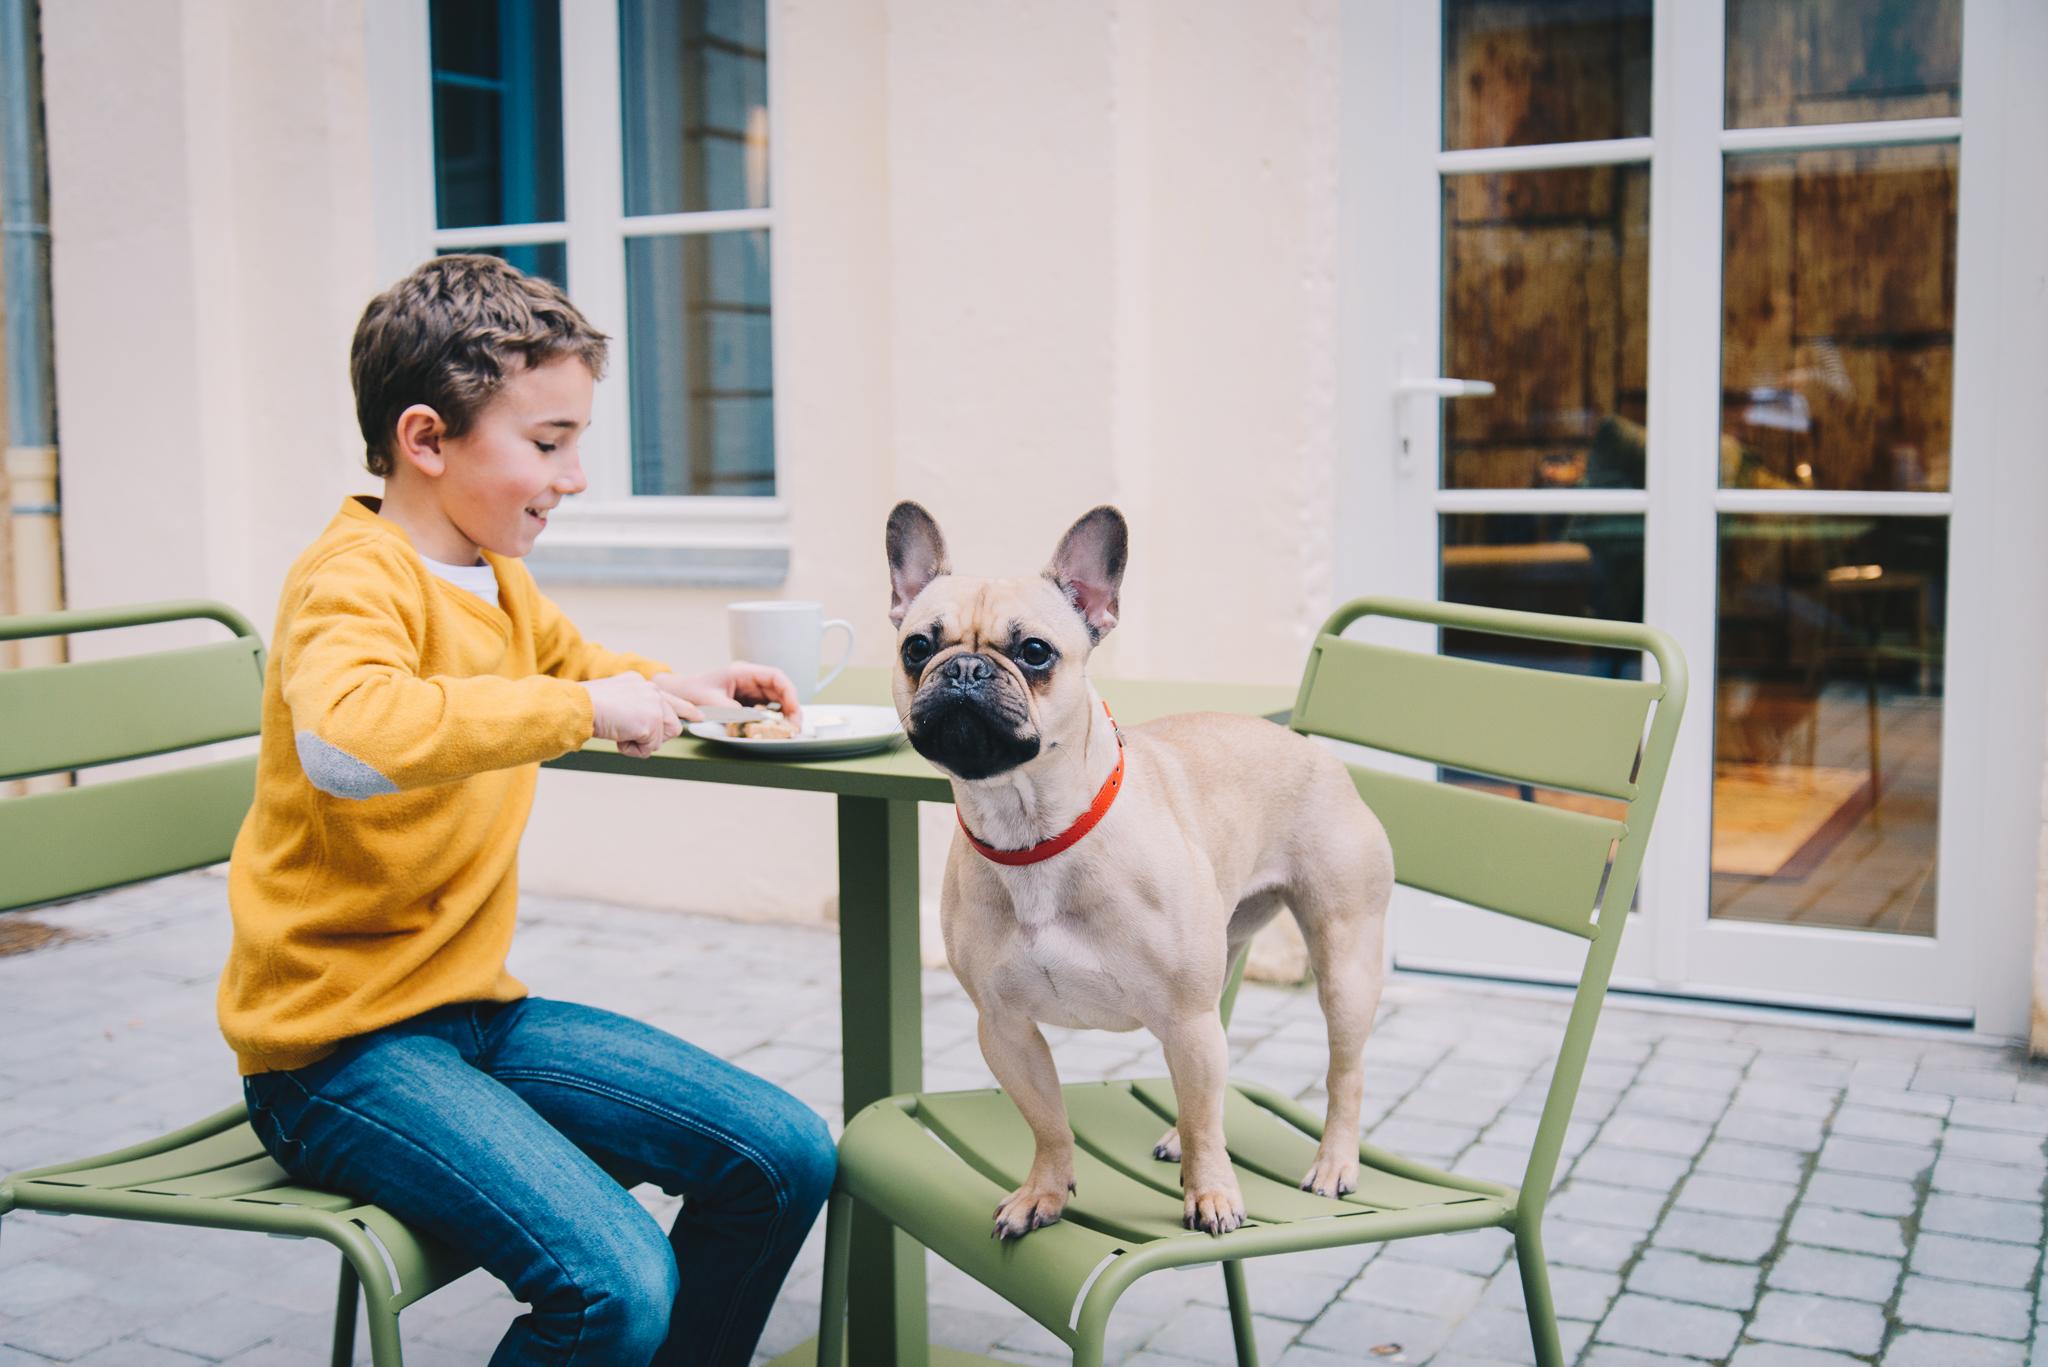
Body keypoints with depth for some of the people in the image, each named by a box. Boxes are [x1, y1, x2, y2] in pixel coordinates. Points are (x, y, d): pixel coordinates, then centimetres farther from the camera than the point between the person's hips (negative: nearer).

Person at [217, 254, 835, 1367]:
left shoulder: (500, 581, 11)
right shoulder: (354, 577, -17)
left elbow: (566, 662, 35)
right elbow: (346, 739, -41)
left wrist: (672, 687, 15)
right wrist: (586, 706, -33)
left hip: (476, 1010, 9)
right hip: (341, 1048, -9)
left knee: (786, 1156, 0)